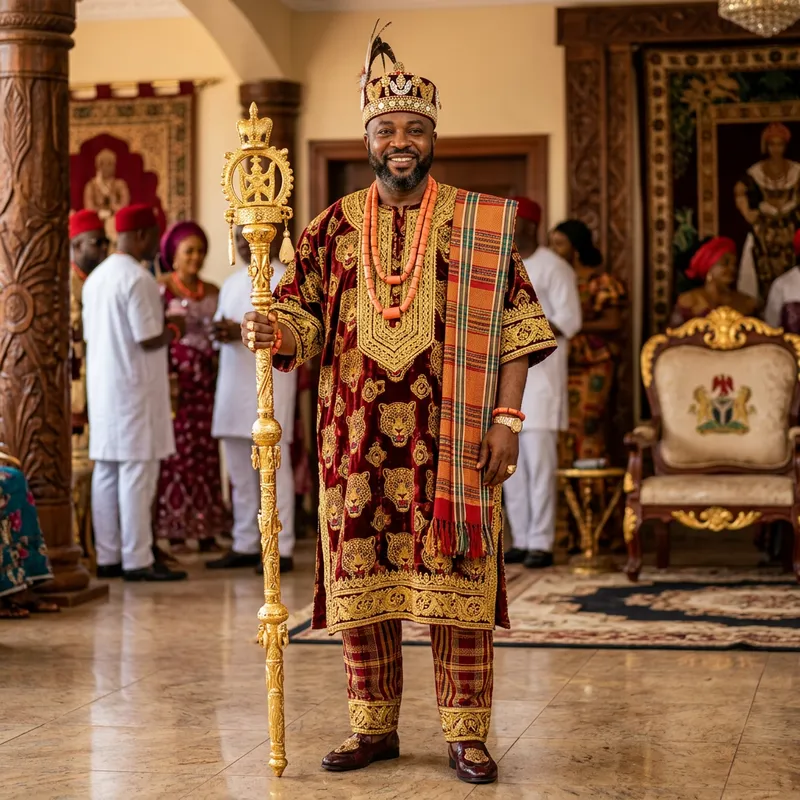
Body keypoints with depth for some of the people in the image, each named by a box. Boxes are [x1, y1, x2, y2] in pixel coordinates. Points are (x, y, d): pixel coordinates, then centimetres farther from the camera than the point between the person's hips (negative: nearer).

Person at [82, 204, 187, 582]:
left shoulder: (95, 278, 12)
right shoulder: (138, 278, -15)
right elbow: (149, 340, -18)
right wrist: (174, 328, 2)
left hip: (101, 388, 9)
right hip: (133, 388, -9)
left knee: (106, 471, 9)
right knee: (137, 471, -5)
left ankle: (107, 557, 12)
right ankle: (137, 560, -4)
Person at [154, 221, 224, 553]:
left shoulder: (212, 292, 15)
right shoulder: (162, 288, 0)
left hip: (207, 379, 4)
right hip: (175, 375, -4)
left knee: (206, 452, 1)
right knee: (177, 450, -7)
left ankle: (206, 530, 3)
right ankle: (175, 529, -2)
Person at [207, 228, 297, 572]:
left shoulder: (283, 279, -1)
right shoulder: (232, 283, 21)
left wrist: (243, 332, -19)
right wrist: (221, 333, -3)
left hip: (269, 384, -7)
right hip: (234, 384, 7)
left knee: (274, 467, -7)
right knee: (240, 471, 8)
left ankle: (281, 549, -6)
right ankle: (244, 546, 14)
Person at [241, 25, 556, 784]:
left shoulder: (478, 225, 2)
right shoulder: (335, 226, 9)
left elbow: (514, 326, 0)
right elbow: (303, 318, 6)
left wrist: (506, 418, -8)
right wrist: (271, 332, -17)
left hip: (449, 437, -2)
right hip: (358, 435, 2)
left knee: (455, 581, -3)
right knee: (360, 580, 5)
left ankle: (466, 735, 7)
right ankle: (374, 728, 17)